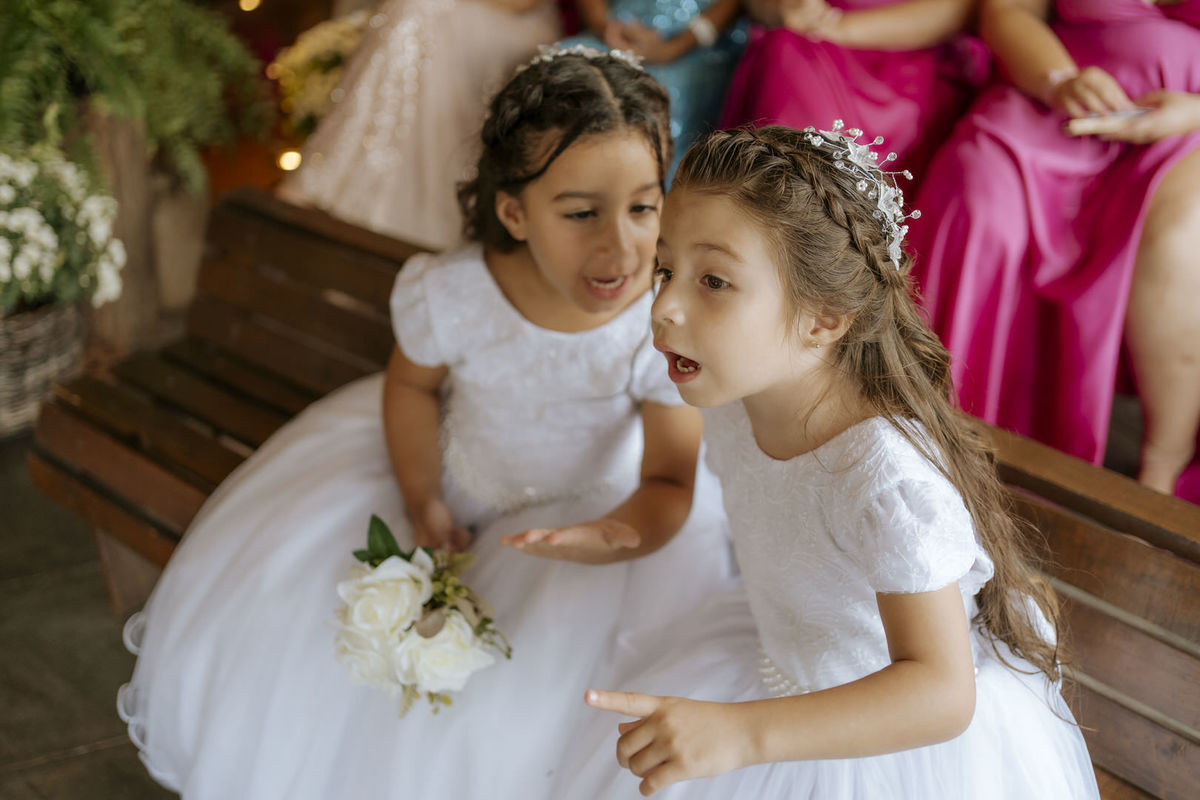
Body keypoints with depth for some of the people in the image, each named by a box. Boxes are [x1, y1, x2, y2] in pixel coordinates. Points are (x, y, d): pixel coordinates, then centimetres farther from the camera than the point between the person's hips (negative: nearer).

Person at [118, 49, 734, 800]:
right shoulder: (448, 294, -28)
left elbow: (671, 485, -21)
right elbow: (412, 384, -3)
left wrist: (614, 537, -42)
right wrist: (423, 505, -11)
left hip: (596, 505, -2)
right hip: (449, 475, 2)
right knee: (260, 606, 5)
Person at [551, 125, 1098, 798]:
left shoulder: (887, 476, -37)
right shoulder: (736, 403, -13)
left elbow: (941, 693, -41)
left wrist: (740, 733, -49)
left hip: (902, 738, -6)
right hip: (785, 677, 6)